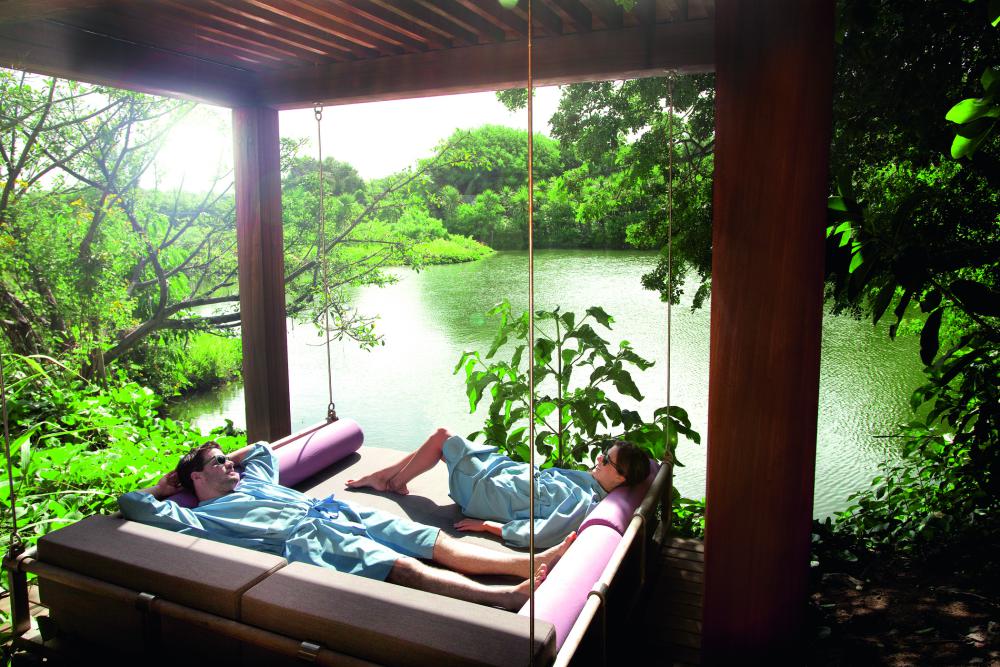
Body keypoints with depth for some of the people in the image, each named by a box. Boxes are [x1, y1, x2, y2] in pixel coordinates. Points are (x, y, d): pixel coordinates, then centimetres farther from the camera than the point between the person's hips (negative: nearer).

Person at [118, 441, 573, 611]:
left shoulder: (253, 481, 32)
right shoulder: (203, 516, 11)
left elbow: (261, 447, 51)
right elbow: (132, 504, 5)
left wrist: (224, 460, 39)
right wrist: (165, 487, 21)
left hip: (344, 515, 8)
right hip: (311, 542, -8)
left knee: (441, 544, -9)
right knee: (406, 568, -29)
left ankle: (533, 560, -18)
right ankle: (507, 596, -42)